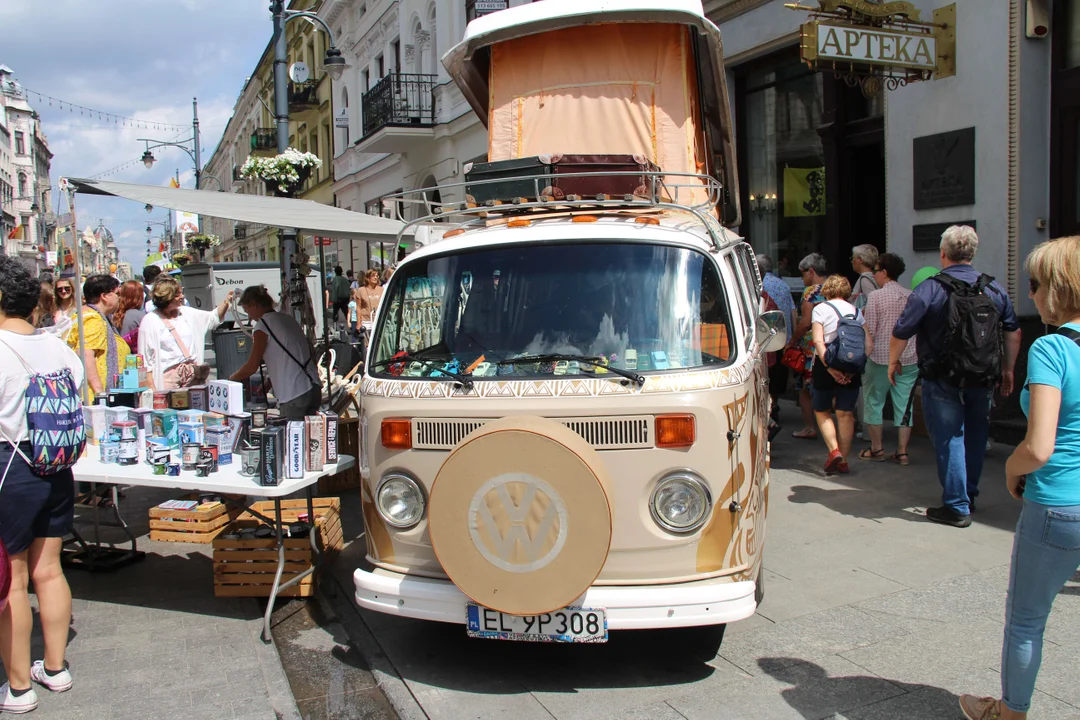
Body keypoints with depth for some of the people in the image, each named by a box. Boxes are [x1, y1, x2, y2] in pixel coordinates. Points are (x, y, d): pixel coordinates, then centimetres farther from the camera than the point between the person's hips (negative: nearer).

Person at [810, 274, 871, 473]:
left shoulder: (821, 309, -2)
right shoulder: (856, 311, 9)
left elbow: (818, 341, -15)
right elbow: (869, 344, 0)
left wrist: (829, 367, -17)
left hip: (826, 365, -3)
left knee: (822, 411, 11)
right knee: (846, 414, 8)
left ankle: (834, 450, -6)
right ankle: (843, 460, 8)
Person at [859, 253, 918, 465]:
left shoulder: (875, 296, -10)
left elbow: (869, 331, -11)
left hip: (880, 357, -4)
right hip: (909, 358, 4)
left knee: (874, 401, 10)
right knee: (904, 404, 8)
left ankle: (876, 448, 15)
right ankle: (902, 451, 8)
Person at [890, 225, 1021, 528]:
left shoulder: (929, 289, -12)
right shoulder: (994, 289, 3)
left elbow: (900, 334, -12)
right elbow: (1014, 332, 11)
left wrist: (894, 361, 5)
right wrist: (1007, 369, 22)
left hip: (942, 381, -5)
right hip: (983, 380, 5)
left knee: (949, 440, 3)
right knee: (975, 437, 19)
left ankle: (957, 508, 6)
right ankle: (969, 494, 34)